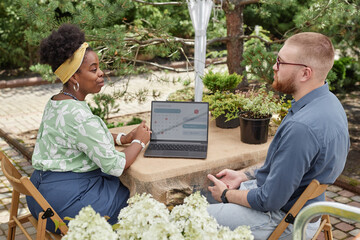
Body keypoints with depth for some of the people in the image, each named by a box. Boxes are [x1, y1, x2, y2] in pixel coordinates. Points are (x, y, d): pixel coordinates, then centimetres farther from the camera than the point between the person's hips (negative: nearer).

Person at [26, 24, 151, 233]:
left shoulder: (55, 102, 4)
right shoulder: (79, 116, -27)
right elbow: (115, 166, -23)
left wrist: (124, 137, 8)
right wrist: (139, 141, -6)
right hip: (67, 201, -9)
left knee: (120, 186, 24)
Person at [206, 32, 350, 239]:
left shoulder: (301, 128, -35)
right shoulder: (327, 101, -2)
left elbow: (270, 200, -26)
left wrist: (226, 195, -8)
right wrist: (243, 175, 9)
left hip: (286, 221, -9)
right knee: (205, 191, 20)